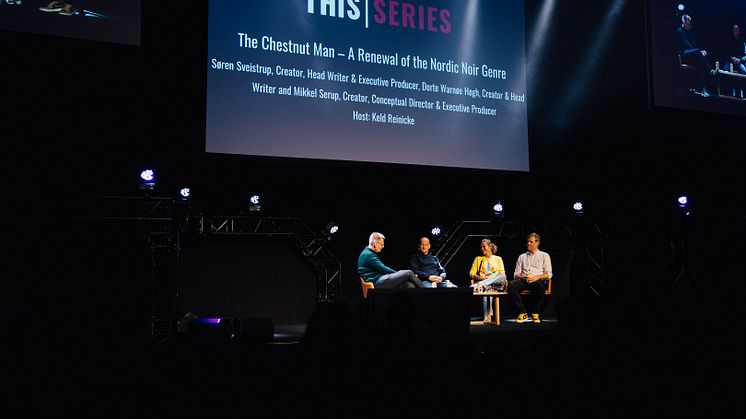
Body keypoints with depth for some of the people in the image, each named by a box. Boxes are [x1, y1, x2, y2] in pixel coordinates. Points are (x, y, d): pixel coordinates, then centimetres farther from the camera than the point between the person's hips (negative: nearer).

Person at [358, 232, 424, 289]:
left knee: (410, 286, -11)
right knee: (409, 273, -12)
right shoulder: (368, 254, -8)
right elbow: (383, 269, -11)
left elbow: (382, 268, 22)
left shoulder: (370, 254, 25)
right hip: (378, 283, -10)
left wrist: (398, 273, 11)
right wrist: (399, 273, 0)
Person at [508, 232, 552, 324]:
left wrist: (536, 277, -12)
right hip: (524, 281, 3)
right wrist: (522, 277, -7)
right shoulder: (522, 257, 26)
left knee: (540, 285, -40)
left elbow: (548, 274, 7)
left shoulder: (544, 255, 18)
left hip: (539, 281, -3)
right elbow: (516, 274, 17)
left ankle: (535, 313, -22)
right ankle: (523, 313, -23)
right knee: (511, 285, -31)